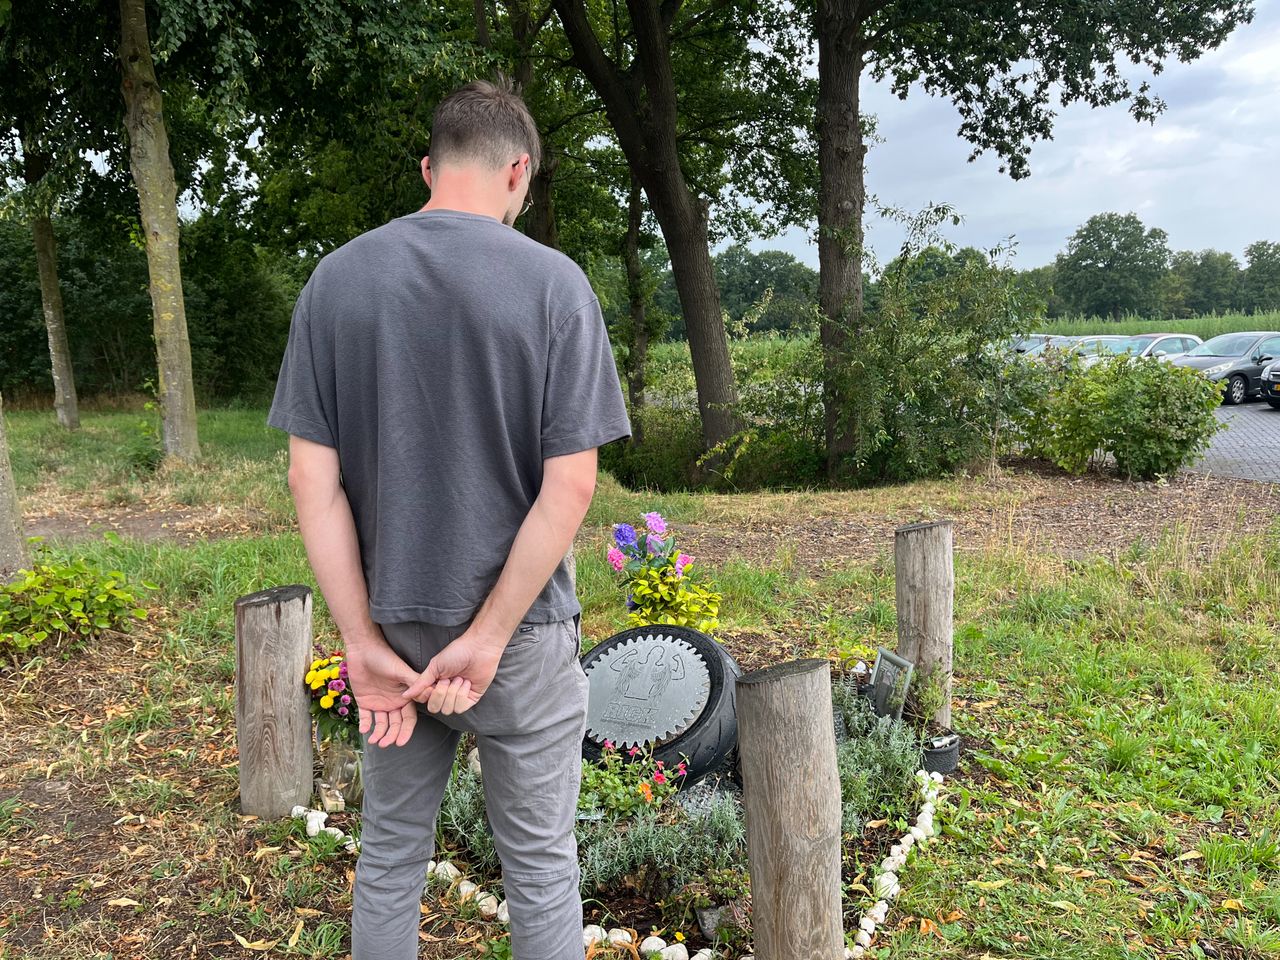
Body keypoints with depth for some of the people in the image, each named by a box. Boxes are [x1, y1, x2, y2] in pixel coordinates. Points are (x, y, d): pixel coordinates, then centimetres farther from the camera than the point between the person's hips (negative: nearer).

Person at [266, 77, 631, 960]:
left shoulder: (337, 279, -3)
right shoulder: (553, 282, -11)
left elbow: (311, 477, -7)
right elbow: (570, 485, -16)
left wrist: (364, 639, -5)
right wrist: (487, 638, -12)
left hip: (392, 622, 3)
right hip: (520, 626, -3)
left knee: (390, 852, 21)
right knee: (540, 863, 14)